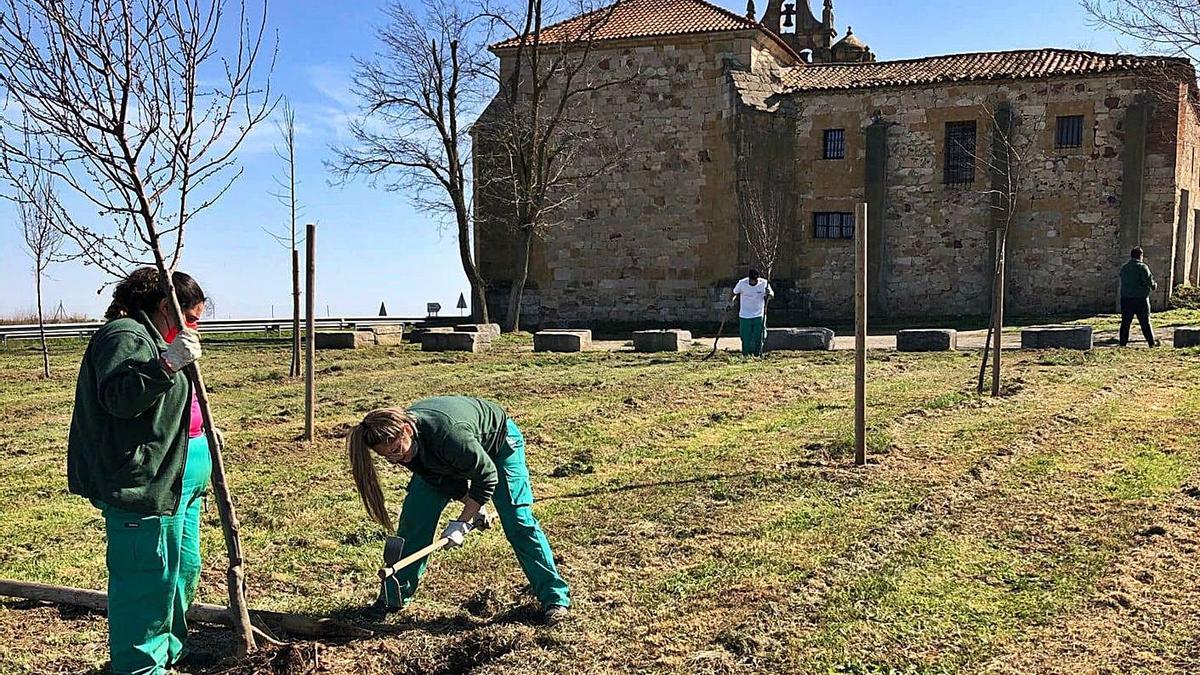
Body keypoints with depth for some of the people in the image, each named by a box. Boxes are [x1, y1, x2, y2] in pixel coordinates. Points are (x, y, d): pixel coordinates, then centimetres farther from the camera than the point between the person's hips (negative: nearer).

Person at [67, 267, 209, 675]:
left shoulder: (155, 339, 23)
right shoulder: (125, 336, -11)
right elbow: (119, 397, -27)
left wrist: (198, 434, 27)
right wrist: (168, 364, -35)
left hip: (177, 480, 12)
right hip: (143, 484, -11)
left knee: (183, 570, 19)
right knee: (146, 580, -8)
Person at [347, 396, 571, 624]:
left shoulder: (449, 434, -46)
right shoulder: (396, 439, -25)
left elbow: (486, 476, -30)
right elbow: (439, 478, -9)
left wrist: (462, 522, -27)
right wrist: (471, 507, -9)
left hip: (498, 440, -6)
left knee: (517, 520, -10)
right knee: (413, 518, -3)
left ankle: (555, 597, 1)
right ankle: (394, 597, 8)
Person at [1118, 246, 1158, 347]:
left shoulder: (1124, 267, 9)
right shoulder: (1142, 267, -10)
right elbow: (1149, 281, -15)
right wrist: (1154, 285, 7)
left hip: (1125, 298, 5)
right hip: (1140, 298, -4)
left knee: (1125, 322, 7)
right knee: (1145, 322, 3)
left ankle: (1123, 343, 7)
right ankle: (1151, 342, 9)